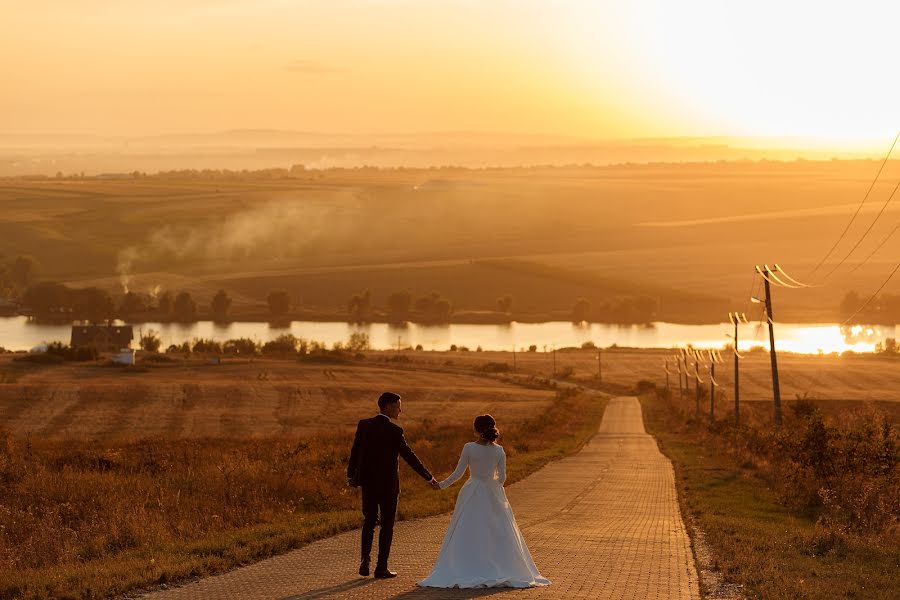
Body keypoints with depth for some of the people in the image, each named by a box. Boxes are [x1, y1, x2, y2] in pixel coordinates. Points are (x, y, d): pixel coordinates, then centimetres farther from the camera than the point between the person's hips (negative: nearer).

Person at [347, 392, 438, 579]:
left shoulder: (364, 425, -3)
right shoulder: (394, 431, -16)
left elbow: (355, 452, 3)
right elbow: (409, 456, -14)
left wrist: (350, 475, 17)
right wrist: (429, 478, -7)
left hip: (368, 482, 4)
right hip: (388, 484, -4)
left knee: (369, 522, 17)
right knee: (387, 525, 6)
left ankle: (365, 563, 6)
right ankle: (381, 568, 7)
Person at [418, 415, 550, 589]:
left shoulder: (469, 448, -11)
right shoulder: (499, 450, -4)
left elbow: (458, 473, -6)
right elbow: (502, 477, 0)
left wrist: (442, 485, 8)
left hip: (472, 495, -2)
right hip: (493, 495, 2)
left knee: (468, 536, 4)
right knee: (498, 534, 10)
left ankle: (464, 573, 2)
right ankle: (505, 571, 10)